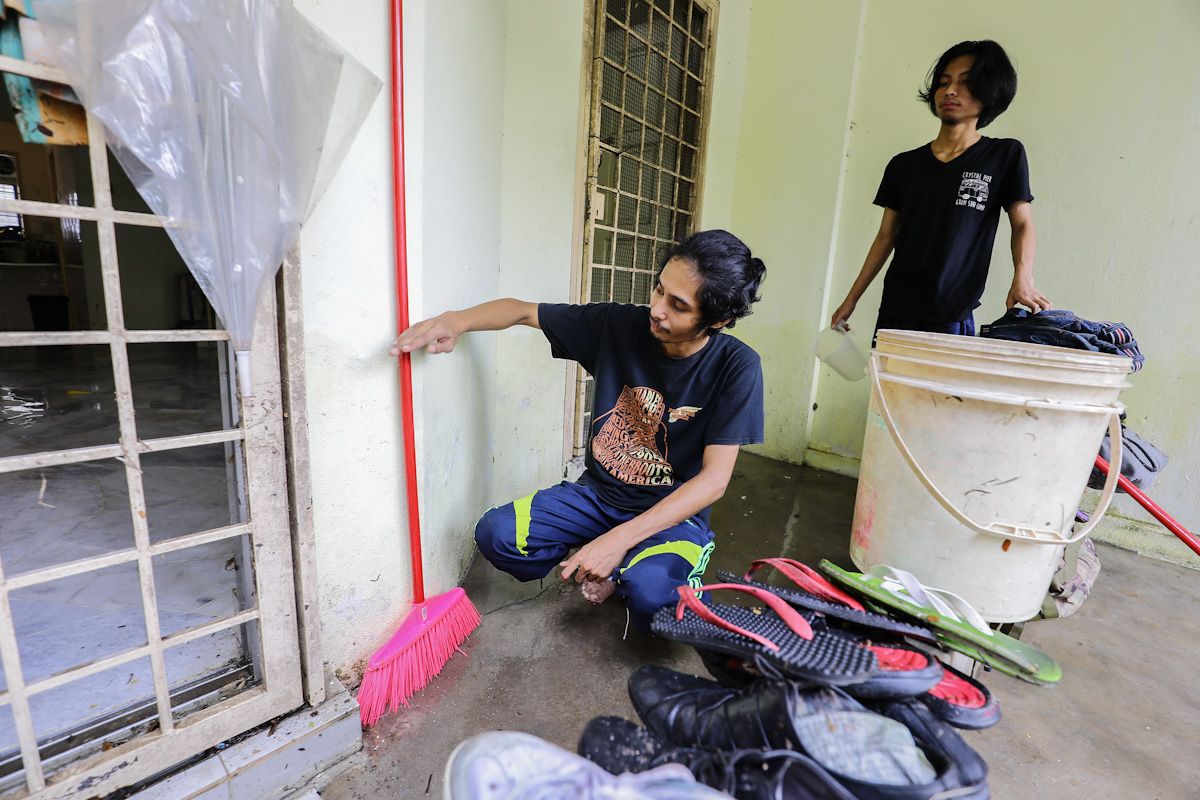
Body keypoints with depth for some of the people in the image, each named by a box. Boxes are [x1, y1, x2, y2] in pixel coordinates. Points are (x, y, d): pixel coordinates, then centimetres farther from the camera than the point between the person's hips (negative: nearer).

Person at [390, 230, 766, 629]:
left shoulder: (736, 367, -18)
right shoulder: (619, 324, -11)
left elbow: (714, 478, -20)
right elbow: (523, 310, -3)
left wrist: (620, 539, -26)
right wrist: (457, 320, -26)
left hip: (672, 510, -3)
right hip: (597, 493, 3)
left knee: (650, 592, -34)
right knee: (495, 534, -16)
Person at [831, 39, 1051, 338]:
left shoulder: (1004, 156, 3)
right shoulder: (904, 165, 9)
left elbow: (1022, 224, 5)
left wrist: (1022, 278, -16)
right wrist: (851, 300, 9)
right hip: (893, 314, 2)